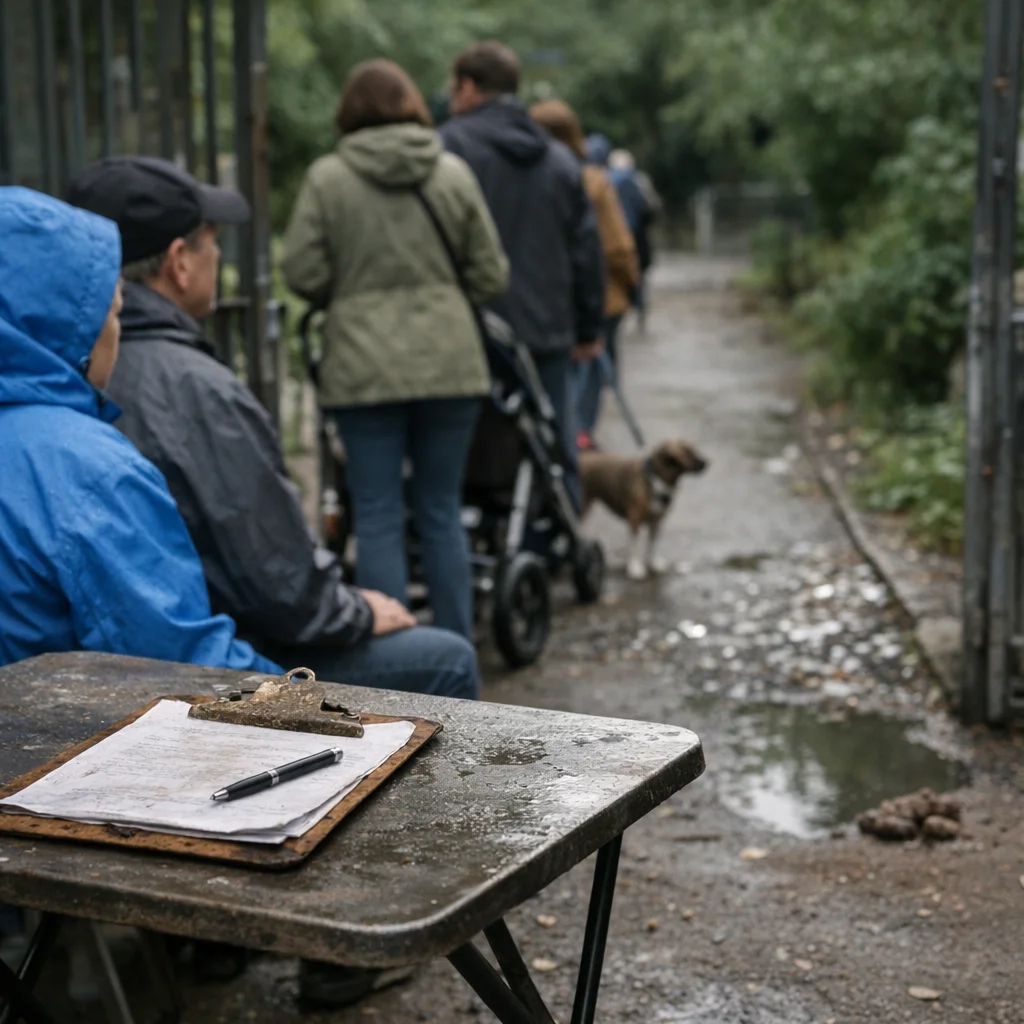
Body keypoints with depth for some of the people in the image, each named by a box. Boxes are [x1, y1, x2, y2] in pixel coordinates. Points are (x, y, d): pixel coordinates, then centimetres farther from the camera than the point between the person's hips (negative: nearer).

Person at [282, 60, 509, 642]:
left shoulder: (327, 178, -3)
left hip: (364, 369, -2)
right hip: (451, 363, 2)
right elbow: (491, 275, 5)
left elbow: (303, 275, -4)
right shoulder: (453, 173, 3)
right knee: (443, 512, 12)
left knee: (379, 519, 4)